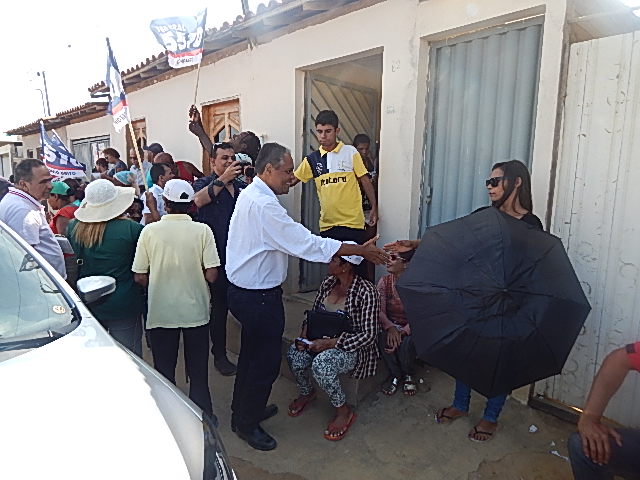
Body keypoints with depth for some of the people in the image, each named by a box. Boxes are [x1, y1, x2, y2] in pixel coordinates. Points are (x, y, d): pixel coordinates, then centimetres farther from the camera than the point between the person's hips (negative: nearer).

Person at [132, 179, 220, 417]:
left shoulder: (150, 231, -8)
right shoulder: (202, 230, -10)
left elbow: (140, 277, -5)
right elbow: (211, 275, -12)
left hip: (161, 312, 0)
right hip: (196, 310, 0)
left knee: (164, 372, 17)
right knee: (198, 372, 16)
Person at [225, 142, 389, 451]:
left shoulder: (250, 194, 7)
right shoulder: (263, 205, -26)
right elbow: (306, 243, -27)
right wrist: (361, 250, -21)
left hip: (244, 290, 11)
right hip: (258, 296, -11)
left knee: (251, 353, 25)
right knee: (265, 361, 8)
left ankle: (243, 411, 46)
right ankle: (247, 424, 29)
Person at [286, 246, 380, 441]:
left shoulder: (366, 292, -22)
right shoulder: (328, 283, -1)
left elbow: (368, 335, -21)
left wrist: (330, 343, -25)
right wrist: (305, 333, -8)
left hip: (352, 347, -6)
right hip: (324, 340, 7)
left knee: (321, 364, -33)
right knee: (294, 354, -19)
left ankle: (344, 411, -6)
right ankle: (306, 393, 13)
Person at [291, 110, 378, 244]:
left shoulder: (350, 152, -1)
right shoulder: (312, 159, 6)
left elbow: (365, 181, 2)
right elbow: (291, 180, 12)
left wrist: (374, 208, 0)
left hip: (352, 222, -3)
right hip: (327, 225, 3)